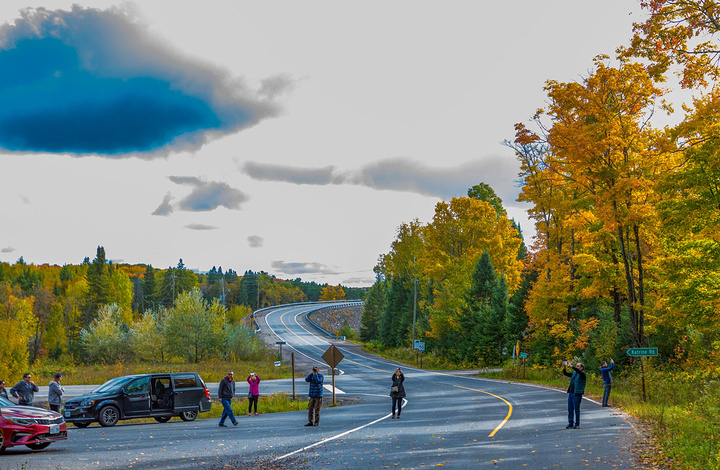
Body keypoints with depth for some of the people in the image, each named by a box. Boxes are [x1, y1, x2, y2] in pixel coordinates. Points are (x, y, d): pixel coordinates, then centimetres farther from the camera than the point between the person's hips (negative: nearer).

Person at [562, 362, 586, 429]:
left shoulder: (582, 375, -5)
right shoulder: (574, 374, 16)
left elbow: (578, 371, -25)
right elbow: (565, 373, 16)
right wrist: (564, 367, 0)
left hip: (577, 394, -7)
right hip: (570, 393, 7)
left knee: (576, 410, -3)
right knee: (570, 409, 6)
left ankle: (577, 425, 4)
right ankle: (570, 424, 13)